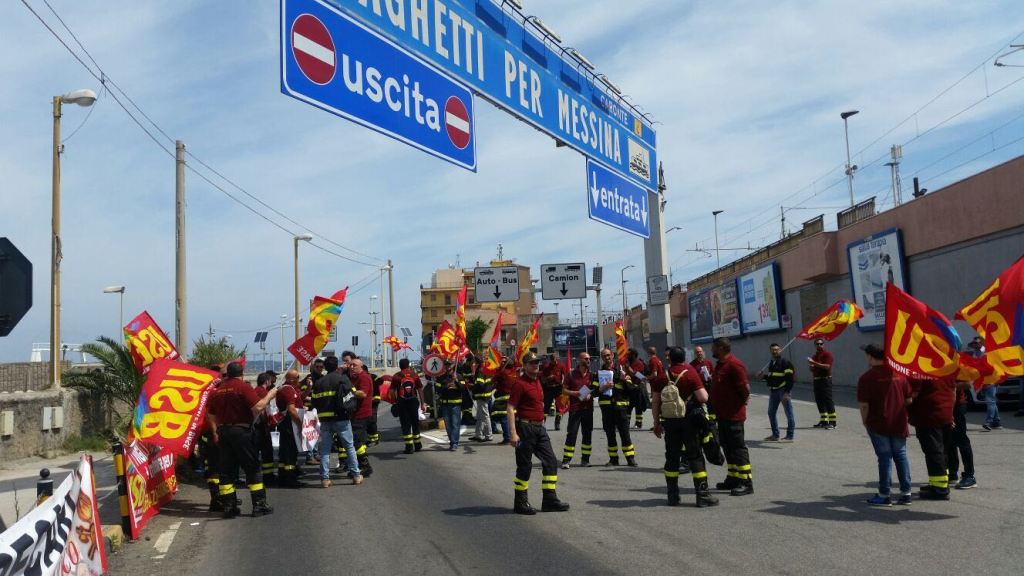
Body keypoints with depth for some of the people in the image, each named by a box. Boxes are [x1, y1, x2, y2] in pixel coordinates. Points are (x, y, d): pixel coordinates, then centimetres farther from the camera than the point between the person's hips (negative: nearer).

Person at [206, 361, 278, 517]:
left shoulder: (217, 390, 9)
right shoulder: (243, 387, -11)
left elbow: (211, 415, 14)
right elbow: (258, 407, -19)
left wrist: (216, 433, 23)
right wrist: (270, 395, -6)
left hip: (223, 432, 6)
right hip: (241, 431, -6)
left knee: (227, 470, 9)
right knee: (252, 468, 1)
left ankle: (228, 506, 9)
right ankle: (259, 505, 1)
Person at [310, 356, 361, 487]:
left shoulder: (318, 383, 9)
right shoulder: (342, 378, -5)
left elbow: (314, 402, 10)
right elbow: (350, 395, -10)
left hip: (324, 420, 3)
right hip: (341, 419, -3)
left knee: (325, 449, 8)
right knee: (349, 447, 8)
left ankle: (325, 478, 5)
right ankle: (356, 475, 11)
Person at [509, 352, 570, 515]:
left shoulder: (537, 381, 14)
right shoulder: (519, 383, -12)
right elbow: (511, 409, -17)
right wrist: (513, 433, -23)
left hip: (539, 428, 8)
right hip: (525, 427, -8)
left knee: (551, 462, 6)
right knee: (524, 466, 0)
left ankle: (550, 500, 13)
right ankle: (520, 503, 11)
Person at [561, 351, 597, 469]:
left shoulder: (592, 375, 11)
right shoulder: (571, 374, 1)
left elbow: (595, 390, 15)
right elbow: (564, 390, 1)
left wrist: (590, 395, -6)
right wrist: (575, 393, -15)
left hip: (588, 408, 4)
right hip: (575, 408, -4)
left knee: (587, 434, 7)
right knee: (571, 434, -7)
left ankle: (585, 459, 18)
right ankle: (566, 460, -6)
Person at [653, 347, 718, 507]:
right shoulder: (690, 372, -8)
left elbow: (655, 401, 3)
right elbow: (703, 398, -15)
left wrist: (657, 422, 12)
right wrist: (703, 390, 8)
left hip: (669, 421, 3)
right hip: (689, 420, -3)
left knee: (672, 457, 11)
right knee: (695, 457, 4)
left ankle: (673, 496, 15)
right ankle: (702, 495, 3)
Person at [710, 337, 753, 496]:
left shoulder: (734, 364, -18)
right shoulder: (720, 364, 13)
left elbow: (745, 388, -22)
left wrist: (742, 400, -7)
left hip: (733, 415, -10)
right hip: (722, 414, 10)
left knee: (738, 447, -6)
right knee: (728, 447, 16)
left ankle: (746, 483, -1)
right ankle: (733, 478, 26)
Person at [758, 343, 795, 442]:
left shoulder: (785, 362, -10)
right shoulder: (771, 363, 15)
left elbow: (790, 378, -16)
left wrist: (786, 392, -22)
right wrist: (764, 375, 7)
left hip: (783, 390, -9)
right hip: (773, 391, 9)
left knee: (789, 413, -2)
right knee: (771, 413, 13)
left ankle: (789, 436, 3)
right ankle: (775, 435, 24)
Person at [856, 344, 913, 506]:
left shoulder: (867, 377, -14)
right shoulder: (899, 374, 3)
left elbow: (864, 404, -15)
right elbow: (908, 399, 6)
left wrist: (865, 421, -1)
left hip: (878, 425, -4)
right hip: (899, 424, 4)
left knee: (884, 457, 2)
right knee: (901, 455, 13)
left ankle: (884, 495, 6)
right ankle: (906, 493, 16)